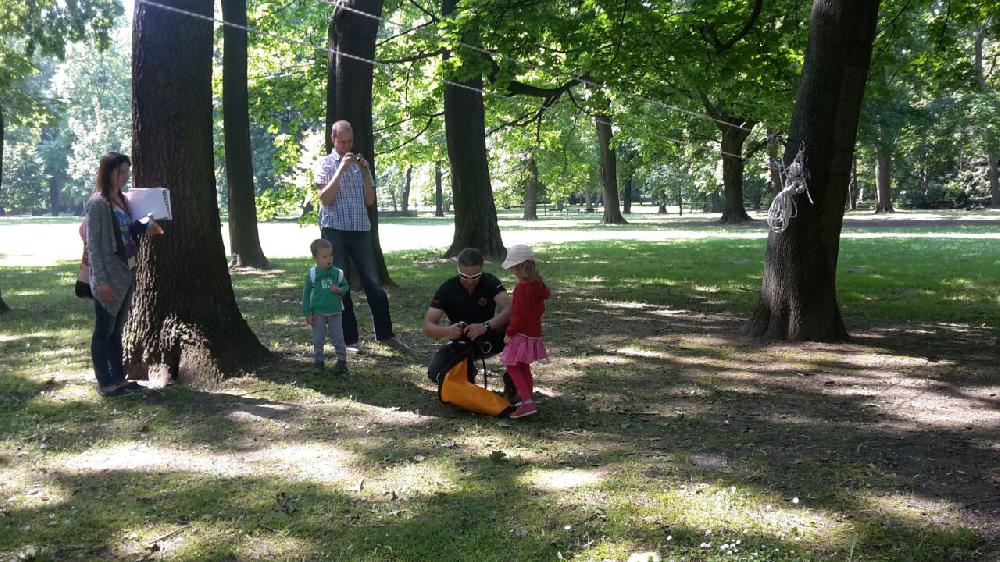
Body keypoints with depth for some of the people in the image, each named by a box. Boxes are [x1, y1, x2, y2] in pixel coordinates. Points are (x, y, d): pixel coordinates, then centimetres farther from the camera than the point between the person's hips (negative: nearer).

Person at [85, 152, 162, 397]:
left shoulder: (122, 200, 12)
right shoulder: (97, 203, -12)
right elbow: (93, 243, -15)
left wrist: (145, 226, 1)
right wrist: (100, 280, -19)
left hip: (126, 273, 8)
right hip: (108, 276, -8)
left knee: (116, 329, 14)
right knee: (104, 330, 0)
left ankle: (118, 378, 22)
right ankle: (105, 383, 5)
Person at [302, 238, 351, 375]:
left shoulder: (338, 273, -4)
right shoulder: (312, 274, -8)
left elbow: (346, 286, 10)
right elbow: (306, 294, -3)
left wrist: (339, 290, -15)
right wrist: (308, 313, -5)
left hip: (334, 312, 1)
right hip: (318, 313, -1)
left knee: (338, 338, 7)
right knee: (318, 340, 6)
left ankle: (342, 361, 18)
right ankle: (318, 362, 17)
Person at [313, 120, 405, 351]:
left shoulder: (360, 164, 15)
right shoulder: (325, 164, 4)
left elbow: (370, 200, 9)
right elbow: (325, 198, -9)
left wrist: (365, 172, -4)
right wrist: (341, 170, -14)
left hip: (361, 229, 3)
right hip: (334, 230, -3)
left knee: (373, 282, -1)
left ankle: (385, 334, 7)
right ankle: (349, 339, 7)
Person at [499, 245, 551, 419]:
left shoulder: (523, 287, -21)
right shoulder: (538, 284, 7)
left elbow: (519, 315, -23)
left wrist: (509, 333, -14)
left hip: (521, 334, -9)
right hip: (534, 331, 9)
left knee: (512, 367, -6)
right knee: (523, 367, 21)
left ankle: (527, 403, -14)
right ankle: (529, 398, 31)